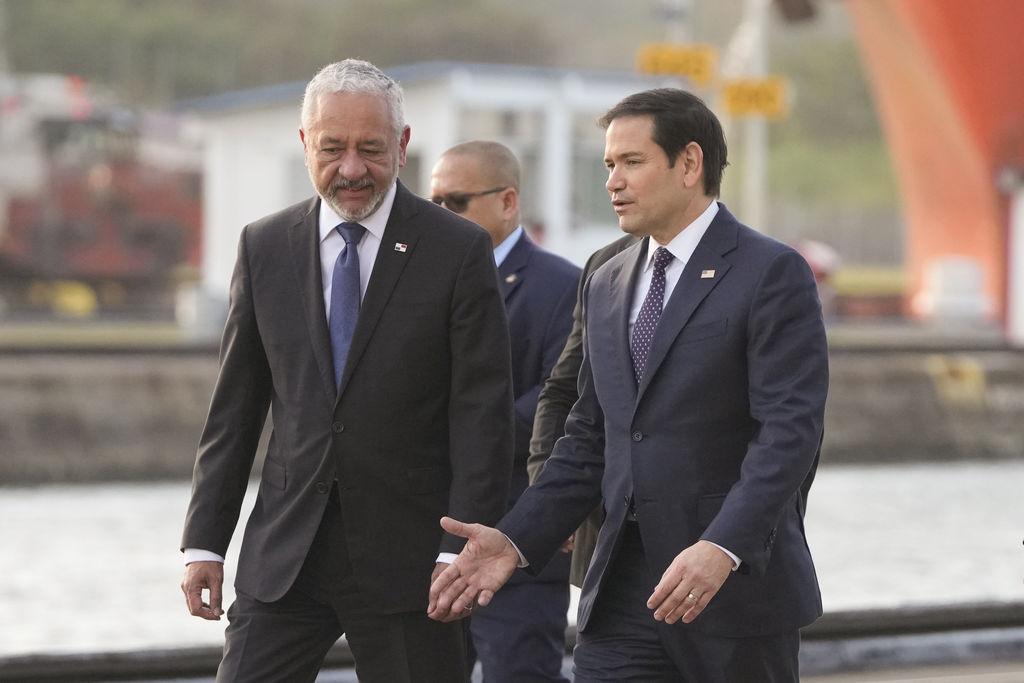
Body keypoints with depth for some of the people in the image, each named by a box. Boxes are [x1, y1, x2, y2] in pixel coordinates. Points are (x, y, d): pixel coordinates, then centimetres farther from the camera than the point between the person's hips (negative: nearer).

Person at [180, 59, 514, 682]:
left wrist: (459, 552, -13)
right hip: (285, 556, 3)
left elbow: (482, 415, -6)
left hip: (407, 555, -3)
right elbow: (235, 409, 10)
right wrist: (205, 542, 6)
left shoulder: (460, 250, -3)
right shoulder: (264, 247, 7)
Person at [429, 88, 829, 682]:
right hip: (624, 592, 5)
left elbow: (790, 431, -16)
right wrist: (516, 540, 3)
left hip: (739, 584, -5)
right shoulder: (607, 286, 14)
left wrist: (721, 548, -29)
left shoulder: (773, 274, -7)